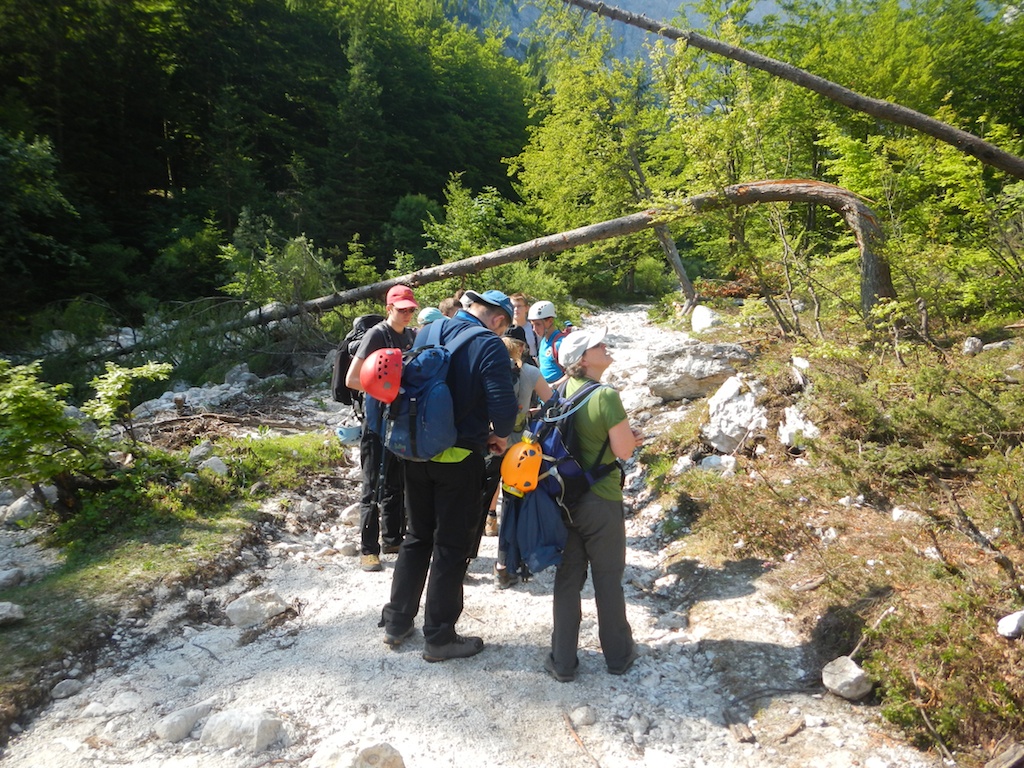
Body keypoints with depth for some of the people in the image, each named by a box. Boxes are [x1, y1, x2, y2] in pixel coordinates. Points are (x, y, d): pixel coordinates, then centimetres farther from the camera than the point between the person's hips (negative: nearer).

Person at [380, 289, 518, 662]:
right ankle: (439, 637, 19)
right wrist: (500, 436, -3)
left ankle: (396, 621, 30)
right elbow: (503, 405, -23)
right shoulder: (489, 345, -15)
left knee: (417, 537, 20)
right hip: (459, 459, -6)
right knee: (451, 546, 7)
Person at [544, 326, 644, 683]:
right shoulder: (606, 396, -20)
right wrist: (629, 435, 4)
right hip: (602, 501, -5)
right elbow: (624, 450, -16)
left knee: (568, 578, 14)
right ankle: (618, 654, 31)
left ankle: (562, 661, 23)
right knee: (608, 579, 13)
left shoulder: (565, 391, 0)